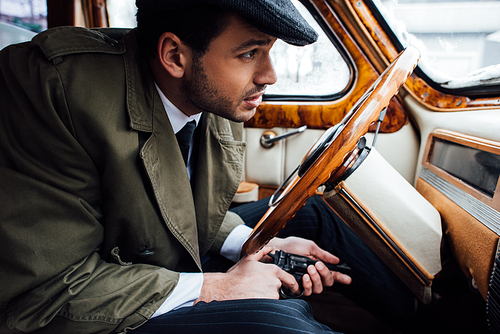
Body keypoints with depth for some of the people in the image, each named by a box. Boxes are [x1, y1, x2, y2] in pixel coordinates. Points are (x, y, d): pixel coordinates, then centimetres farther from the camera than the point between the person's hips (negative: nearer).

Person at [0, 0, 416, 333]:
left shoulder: (218, 98, -9)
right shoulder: (57, 81, -28)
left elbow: (198, 210, 5)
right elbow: (43, 289, -27)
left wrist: (260, 246, -10)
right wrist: (212, 287, -23)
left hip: (188, 256, 7)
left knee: (310, 213, 7)